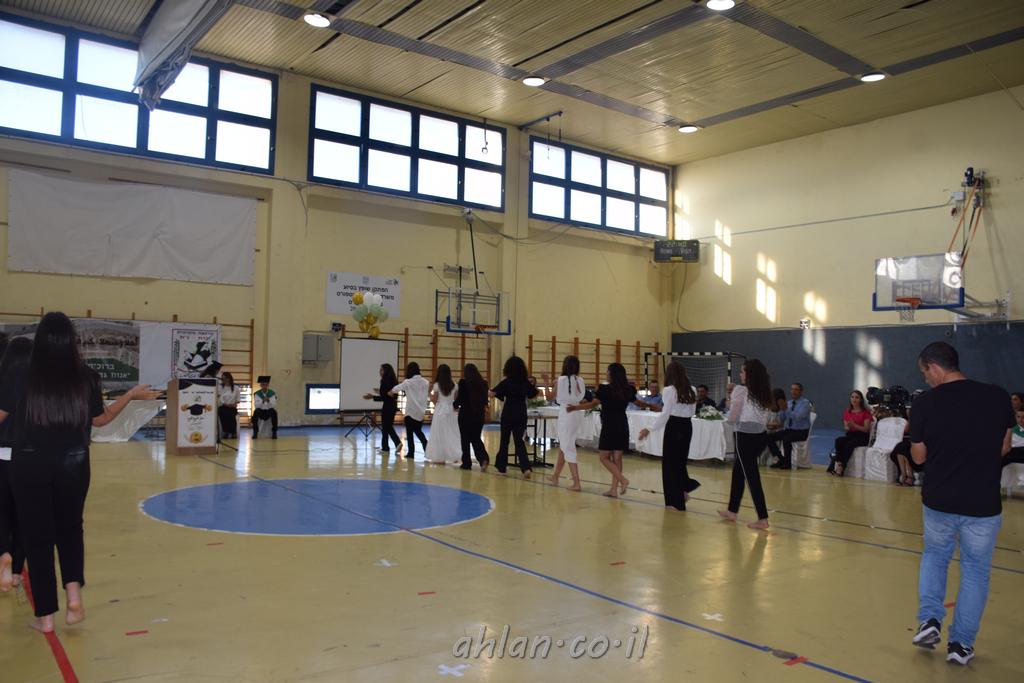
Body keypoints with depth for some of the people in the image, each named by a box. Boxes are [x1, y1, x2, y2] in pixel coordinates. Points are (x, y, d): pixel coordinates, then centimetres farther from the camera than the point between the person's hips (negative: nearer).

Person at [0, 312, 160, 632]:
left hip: (30, 464, -1)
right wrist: (132, 395, 17)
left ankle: (45, 616, 15)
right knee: (70, 528, 21)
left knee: (37, 536, 9)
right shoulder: (86, 377, -6)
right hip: (73, 463, 1)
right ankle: (74, 594, 5)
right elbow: (101, 419, 6)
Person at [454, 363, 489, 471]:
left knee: (465, 439, 9)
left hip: (466, 414, -4)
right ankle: (484, 458, -9)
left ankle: (466, 463, 13)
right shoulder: (483, 383, 2)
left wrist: (456, 404, 9)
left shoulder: (463, 382, -10)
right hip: (479, 414, 4)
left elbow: (460, 399, -12)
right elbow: (485, 400, 7)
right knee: (476, 439, 12)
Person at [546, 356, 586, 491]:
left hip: (566, 414, -7)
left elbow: (551, 397, 2)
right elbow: (581, 398, 7)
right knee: (563, 446, 20)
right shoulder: (580, 381, 3)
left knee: (568, 449, -2)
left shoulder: (562, 379, -11)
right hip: (576, 414, 7)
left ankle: (577, 483, -6)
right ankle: (555, 476, 33)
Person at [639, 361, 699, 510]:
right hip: (687, 426, 6)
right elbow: (691, 412, 12)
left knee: (670, 462, 5)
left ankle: (676, 501, 10)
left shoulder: (669, 390, -12)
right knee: (680, 460, 22)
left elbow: (665, 414, -16)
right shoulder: (691, 390, 6)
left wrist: (650, 429, -14)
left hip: (674, 427, -6)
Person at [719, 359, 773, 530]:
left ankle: (762, 519, -3)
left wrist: (730, 404, 10)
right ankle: (732, 511, 29)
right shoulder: (764, 393, 9)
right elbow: (765, 418, 13)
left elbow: (732, 417, -9)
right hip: (760, 436, 8)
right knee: (738, 472, 19)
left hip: (745, 437, -7)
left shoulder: (741, 390, -11)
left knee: (752, 477, -3)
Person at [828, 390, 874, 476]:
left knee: (850, 444, -35)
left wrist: (854, 425, -22)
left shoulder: (865, 412, -1)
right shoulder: (847, 411, 13)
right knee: (839, 440, -30)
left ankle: (841, 467, -30)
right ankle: (838, 463, -35)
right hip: (850, 435, 4)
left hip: (862, 437, -4)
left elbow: (866, 429, -7)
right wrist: (847, 427, -12)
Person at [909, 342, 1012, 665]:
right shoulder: (998, 397, -8)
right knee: (975, 572, 15)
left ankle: (929, 620, 14)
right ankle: (960, 644, 19)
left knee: (934, 556, 25)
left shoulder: (925, 403, -12)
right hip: (983, 504, 0)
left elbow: (919, 457, -2)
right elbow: (1004, 448, 5)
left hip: (938, 501, 0)